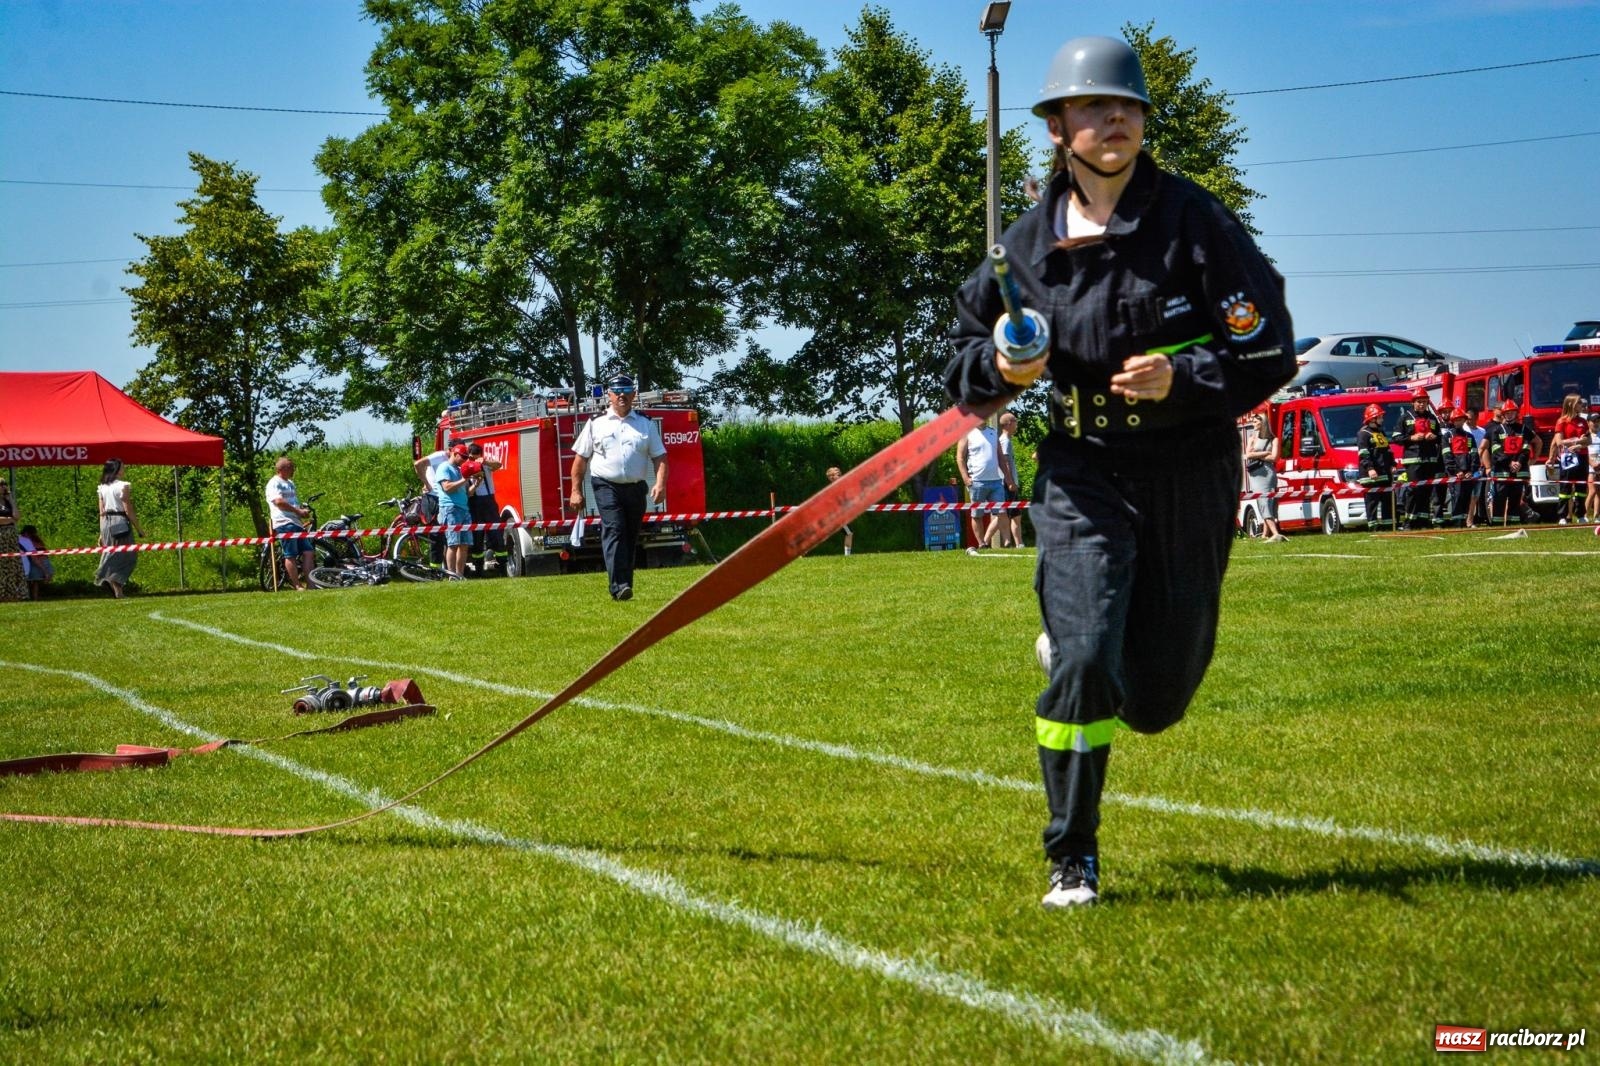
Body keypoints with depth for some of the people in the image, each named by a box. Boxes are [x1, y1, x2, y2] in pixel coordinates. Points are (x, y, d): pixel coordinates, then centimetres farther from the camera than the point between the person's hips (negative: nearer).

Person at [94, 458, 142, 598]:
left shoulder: (102, 488, 9)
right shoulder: (123, 486, -9)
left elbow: (102, 512, 10)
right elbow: (128, 510, -11)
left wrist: (102, 533, 12)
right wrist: (138, 528, -4)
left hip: (106, 523, 6)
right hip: (120, 522, -6)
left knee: (110, 555, 11)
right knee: (128, 555, 0)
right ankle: (117, 583, -17)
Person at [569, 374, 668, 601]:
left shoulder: (646, 424, 12)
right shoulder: (596, 423, 8)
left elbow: (659, 456, 7)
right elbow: (580, 458, 8)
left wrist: (660, 483, -10)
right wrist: (576, 491, 3)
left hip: (636, 488, 3)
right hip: (607, 486, -3)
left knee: (630, 538, 7)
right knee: (614, 531, -18)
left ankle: (626, 585, 16)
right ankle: (619, 586, -28)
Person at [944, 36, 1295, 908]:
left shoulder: (1193, 219, -7)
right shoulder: (1027, 244, 0)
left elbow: (1268, 352, -7)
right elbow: (964, 352, 12)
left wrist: (1182, 376, -23)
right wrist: (998, 369, -10)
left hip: (1190, 474, 0)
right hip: (1081, 471, 0)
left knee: (1158, 688, 8)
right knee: (1082, 655, -14)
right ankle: (1072, 859, 1)